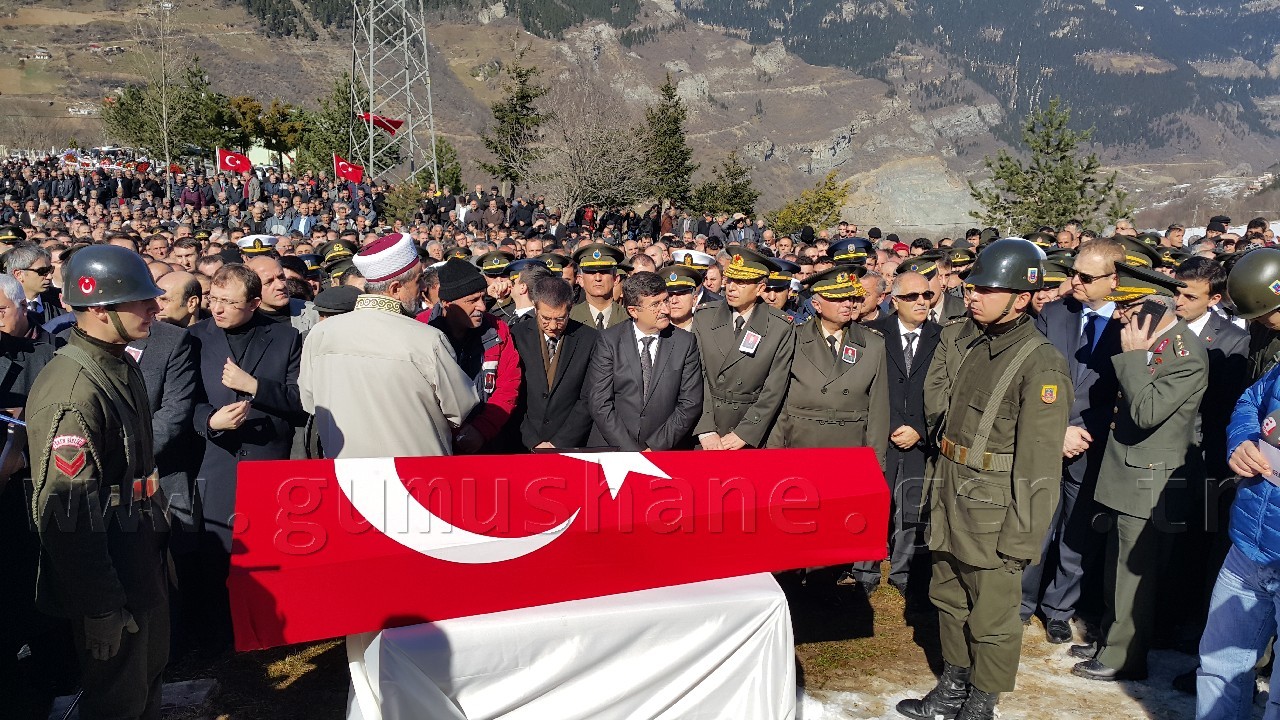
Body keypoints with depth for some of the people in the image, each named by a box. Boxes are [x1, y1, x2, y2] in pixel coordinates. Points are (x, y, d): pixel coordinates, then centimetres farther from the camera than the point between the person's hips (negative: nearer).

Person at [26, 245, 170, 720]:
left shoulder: (121, 364, 5)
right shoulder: (72, 390, -26)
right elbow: (67, 514, -27)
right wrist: (101, 609, -22)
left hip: (144, 560, 9)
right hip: (109, 577, -9)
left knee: (149, 676, 25)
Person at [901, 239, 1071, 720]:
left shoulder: (1041, 364, -18)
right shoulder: (959, 337, 2)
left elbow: (1038, 462, -18)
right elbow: (935, 404, 17)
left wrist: (1022, 539, -18)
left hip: (994, 510, -7)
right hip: (949, 493, 7)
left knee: (992, 616, 9)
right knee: (949, 599, 21)